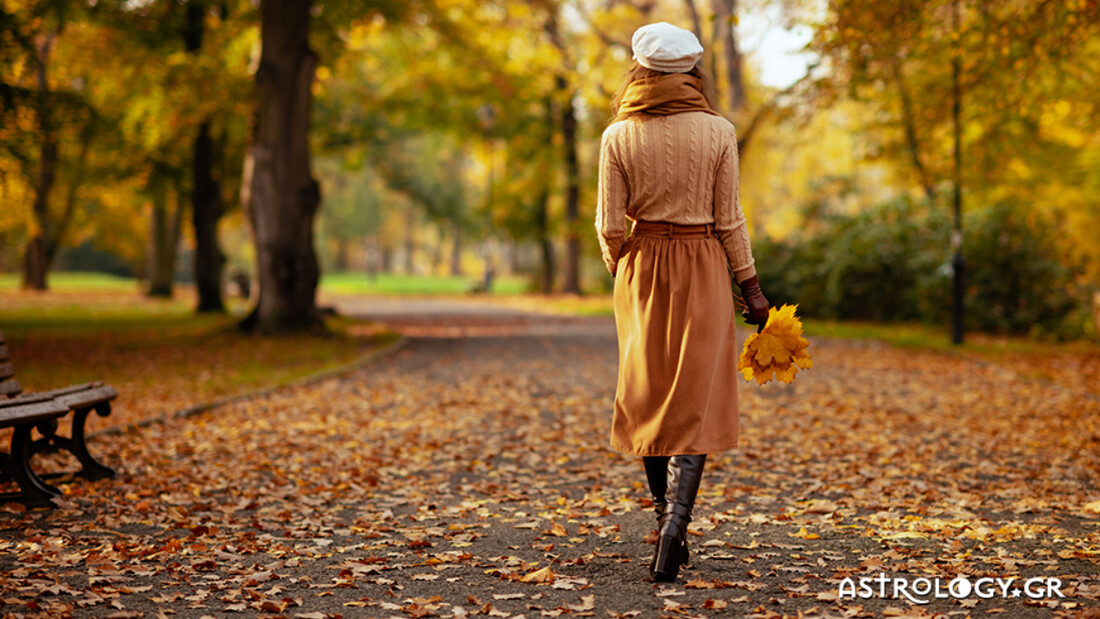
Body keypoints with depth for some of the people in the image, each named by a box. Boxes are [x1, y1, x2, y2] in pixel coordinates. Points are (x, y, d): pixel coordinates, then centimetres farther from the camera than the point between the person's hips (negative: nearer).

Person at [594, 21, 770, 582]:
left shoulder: (618, 137, -4)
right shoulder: (717, 132, -6)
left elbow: (610, 226, -4)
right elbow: (728, 220, -5)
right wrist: (751, 287, 4)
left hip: (642, 268, 2)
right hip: (703, 268, -1)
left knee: (648, 395, 14)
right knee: (695, 401, 1)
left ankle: (665, 518, 21)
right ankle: (676, 519, -15)